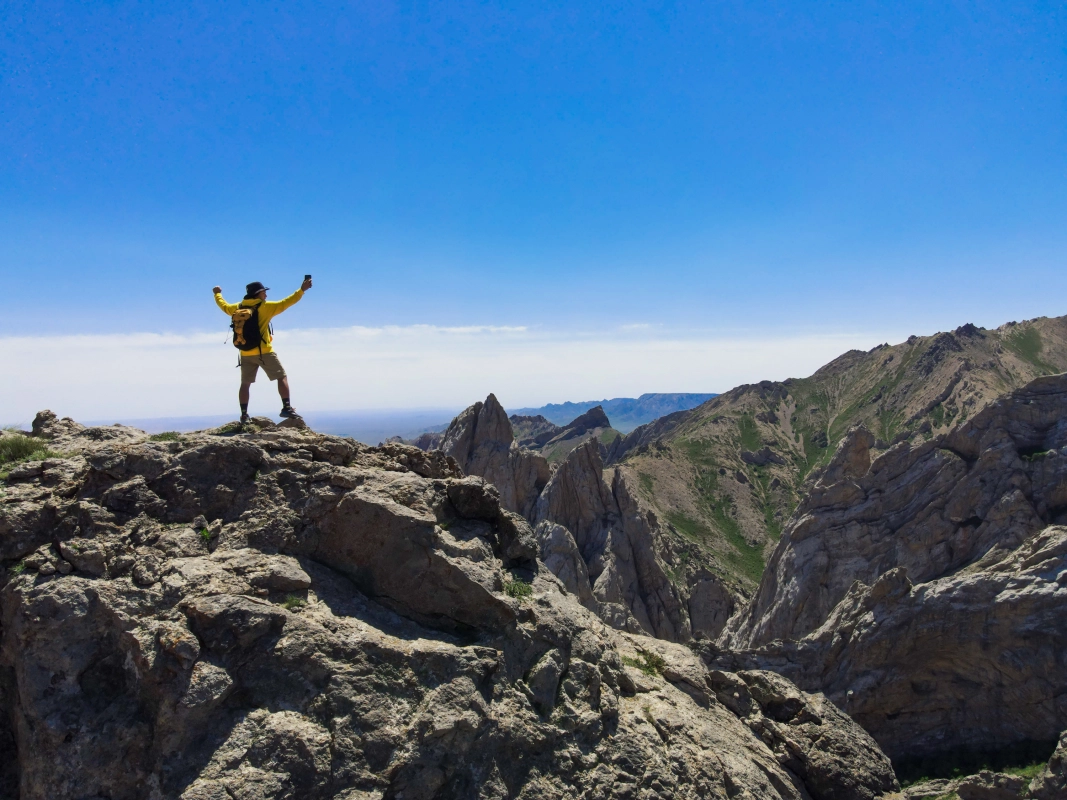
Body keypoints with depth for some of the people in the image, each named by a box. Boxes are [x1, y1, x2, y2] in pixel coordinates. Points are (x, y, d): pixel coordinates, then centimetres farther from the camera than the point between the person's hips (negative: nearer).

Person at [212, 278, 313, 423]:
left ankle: (244, 415, 10)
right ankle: (286, 408, -7)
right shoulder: (265, 307, -8)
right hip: (264, 352, -5)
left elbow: (224, 305, 25)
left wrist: (217, 294, 44)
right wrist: (302, 290, -10)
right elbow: (285, 303, -12)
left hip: (245, 354, 5)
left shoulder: (238, 308, 7)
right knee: (282, 377, 3)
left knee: (245, 384, 12)